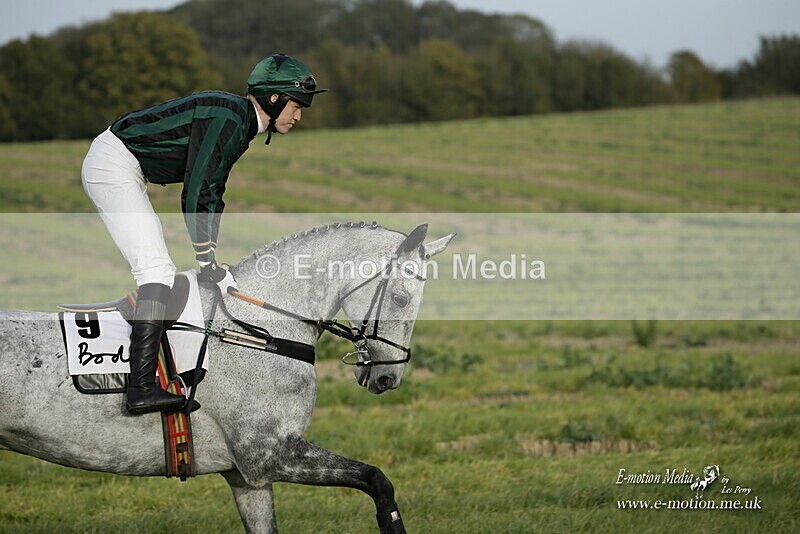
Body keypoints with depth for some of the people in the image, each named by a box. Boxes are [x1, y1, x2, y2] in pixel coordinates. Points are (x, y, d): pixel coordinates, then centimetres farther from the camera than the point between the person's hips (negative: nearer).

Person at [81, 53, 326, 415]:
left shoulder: (241, 124, 12)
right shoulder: (227, 119, -19)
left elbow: (211, 193, 18)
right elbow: (196, 193, -23)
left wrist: (212, 259, 15)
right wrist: (209, 263, -19)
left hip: (111, 168, 11)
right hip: (114, 167, -11)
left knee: (154, 269, 15)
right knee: (158, 270, -16)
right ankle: (142, 390, -23)